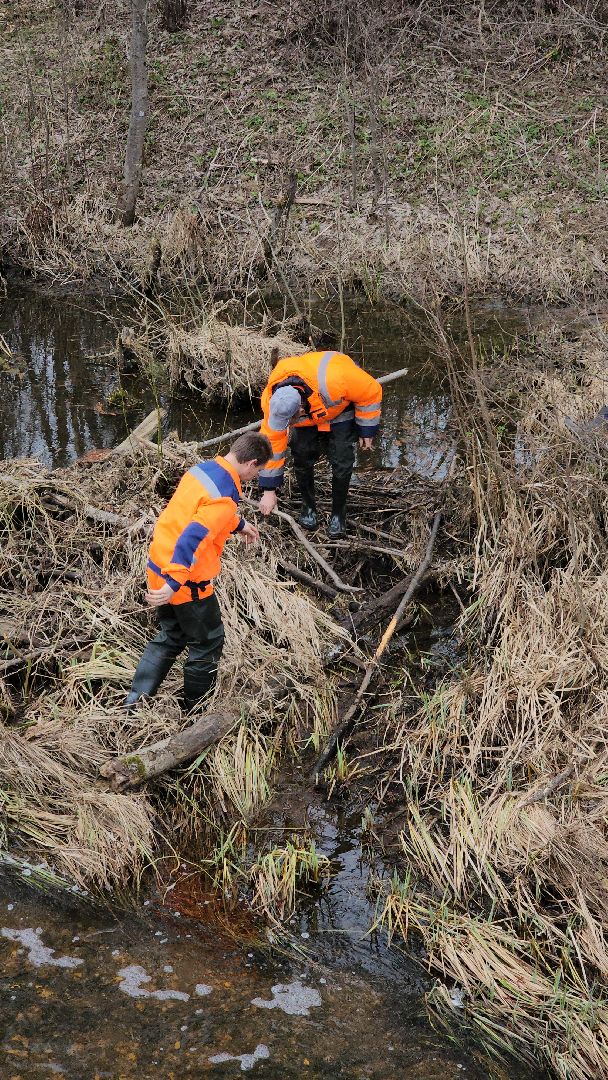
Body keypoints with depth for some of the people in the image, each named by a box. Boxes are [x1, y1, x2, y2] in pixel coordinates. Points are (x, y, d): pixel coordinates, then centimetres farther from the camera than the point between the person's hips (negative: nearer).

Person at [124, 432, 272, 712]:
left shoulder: (202, 469, 4)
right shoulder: (224, 496, -25)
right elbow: (192, 539, -34)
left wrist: (239, 525, 37)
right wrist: (173, 585, -36)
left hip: (158, 567, 9)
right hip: (187, 583, -9)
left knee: (171, 637, 25)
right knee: (208, 643, 14)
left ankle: (134, 704, 24)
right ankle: (195, 709, 30)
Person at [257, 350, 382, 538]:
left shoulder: (334, 381, -47)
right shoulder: (273, 401, -33)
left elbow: (371, 392, -28)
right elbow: (271, 442, -21)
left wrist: (366, 430, -16)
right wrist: (269, 491, -18)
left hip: (341, 407, -3)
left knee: (341, 463, -10)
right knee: (302, 457, -7)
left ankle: (338, 514, 11)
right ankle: (308, 507, 18)